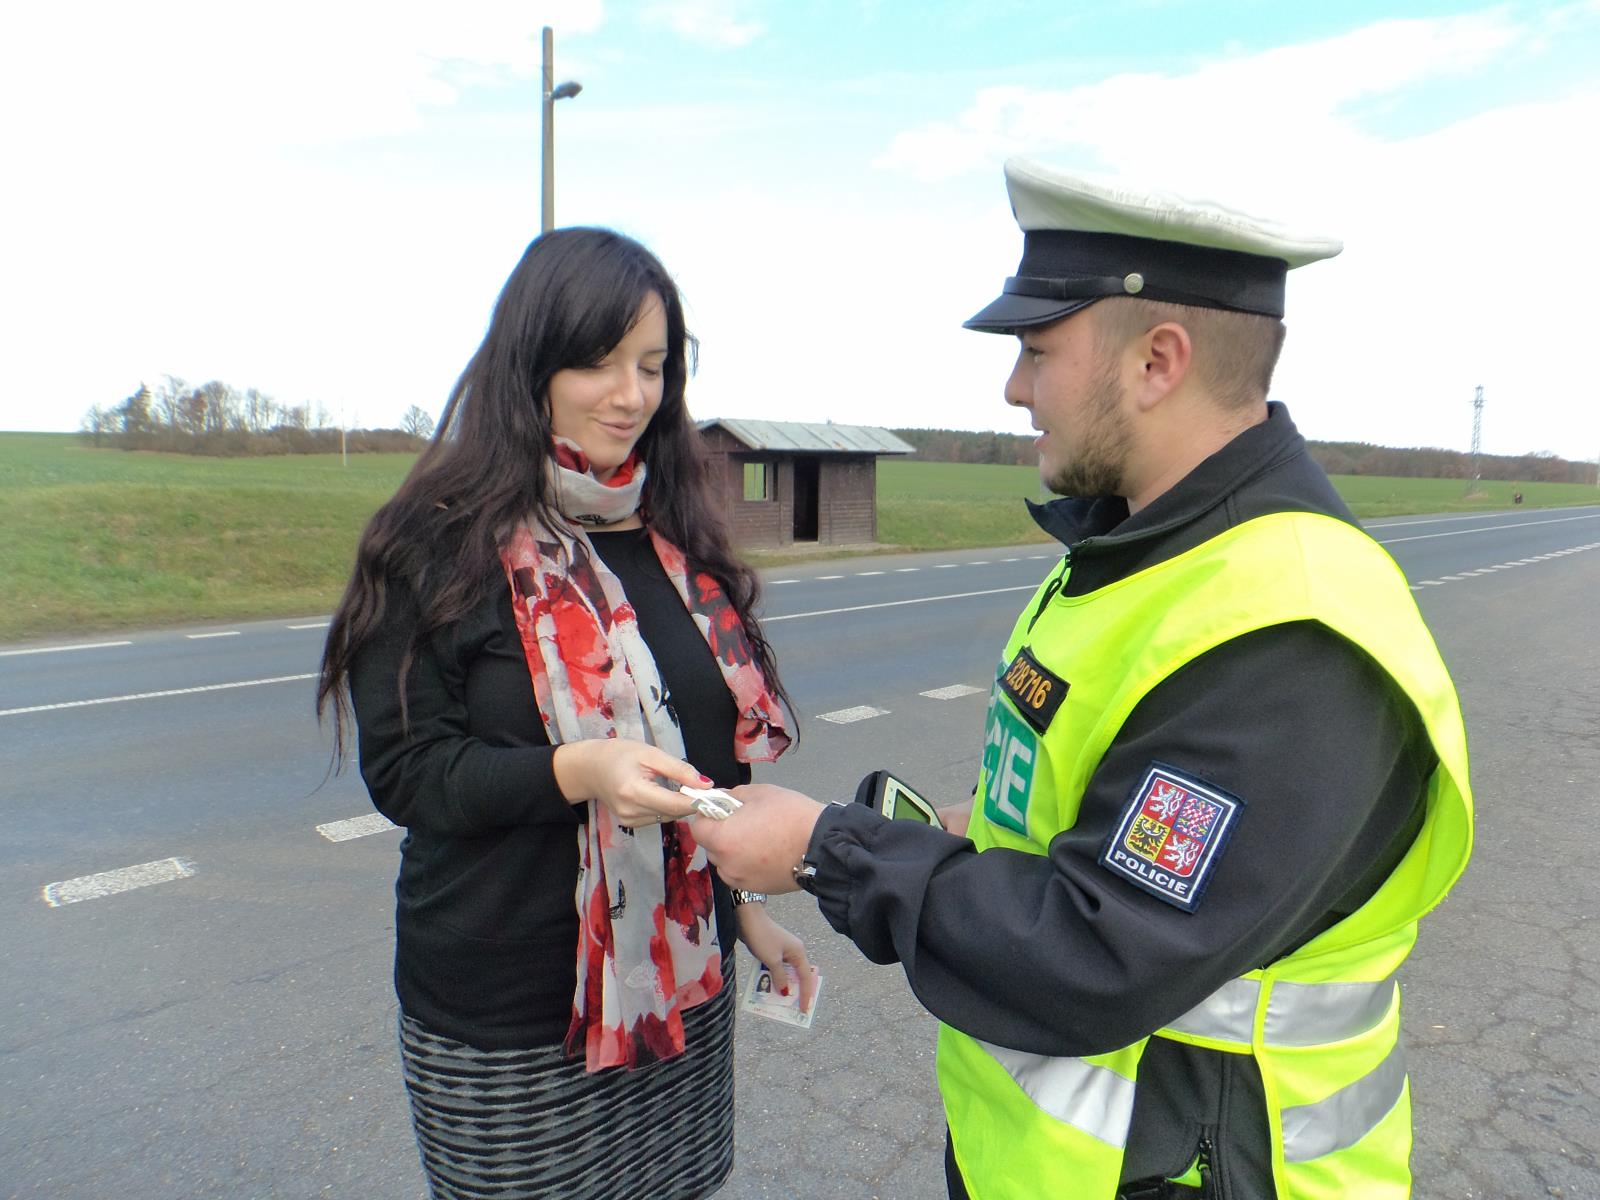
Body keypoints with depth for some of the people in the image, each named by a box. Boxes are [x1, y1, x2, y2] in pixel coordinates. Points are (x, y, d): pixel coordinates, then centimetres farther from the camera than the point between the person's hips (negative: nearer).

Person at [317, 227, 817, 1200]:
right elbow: (405, 771, -12)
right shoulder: (442, 542, -10)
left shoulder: (675, 534, 5)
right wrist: (573, 769, -28)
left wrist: (742, 902, 13)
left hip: (685, 980, 5)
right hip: (508, 1014, -4)